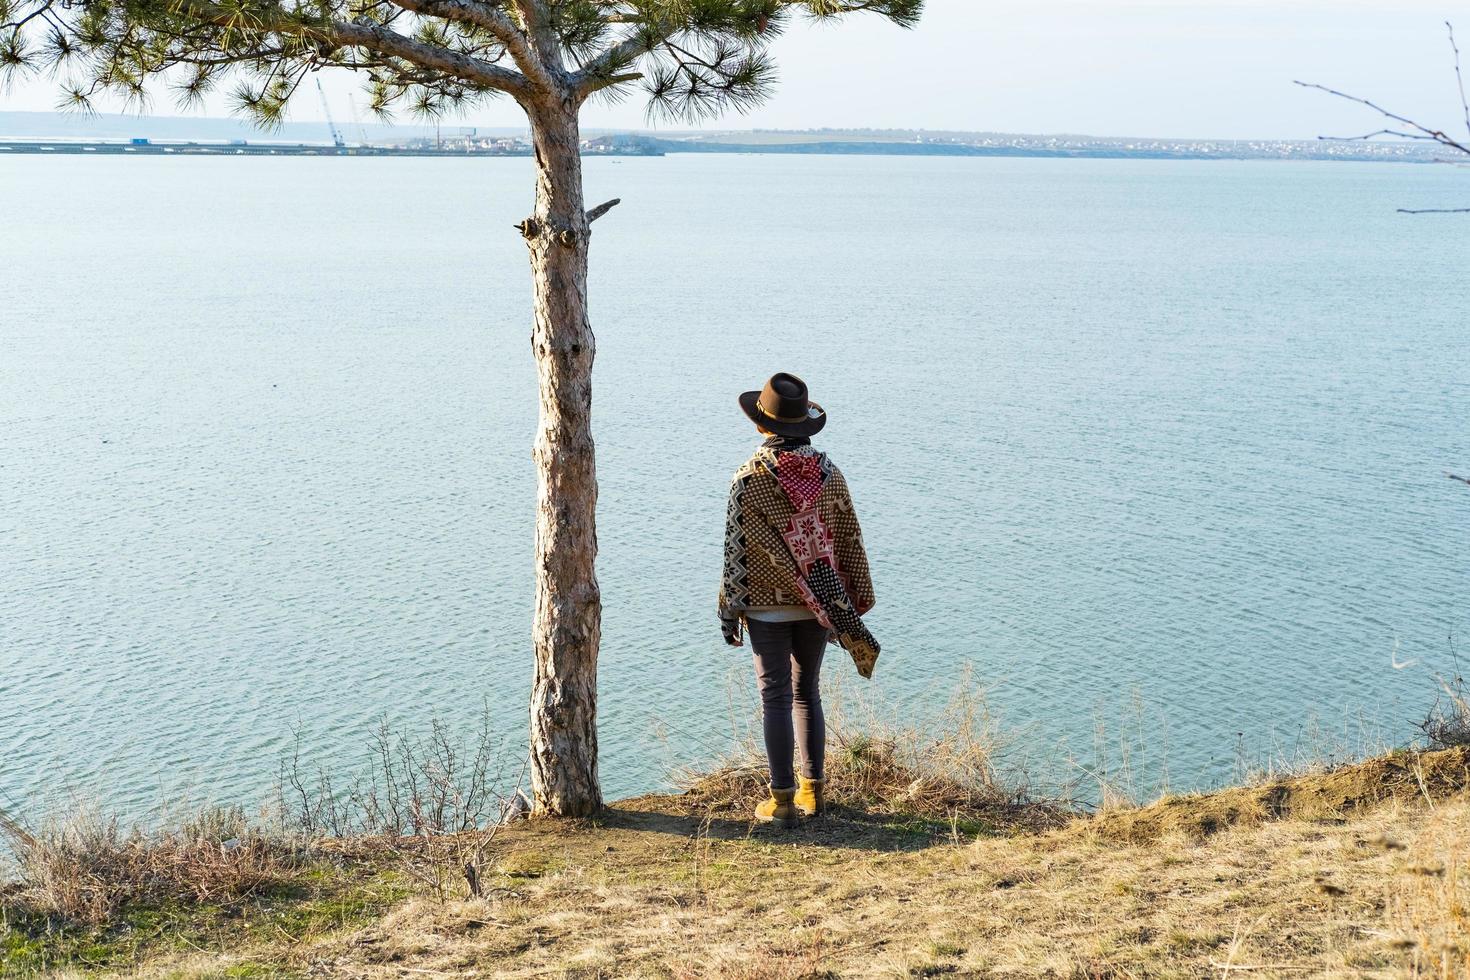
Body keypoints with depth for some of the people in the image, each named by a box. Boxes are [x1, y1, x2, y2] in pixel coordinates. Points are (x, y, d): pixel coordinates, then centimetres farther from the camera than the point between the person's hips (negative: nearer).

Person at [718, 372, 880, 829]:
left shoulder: (750, 477, -11)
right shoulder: (829, 473, 0)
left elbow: (737, 548, -10)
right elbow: (849, 542, 4)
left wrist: (729, 610, -3)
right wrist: (853, 603, 13)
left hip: (766, 604, -4)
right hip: (821, 603, 4)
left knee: (776, 697, 2)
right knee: (807, 692, 16)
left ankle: (783, 801, 4)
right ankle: (812, 790, 20)